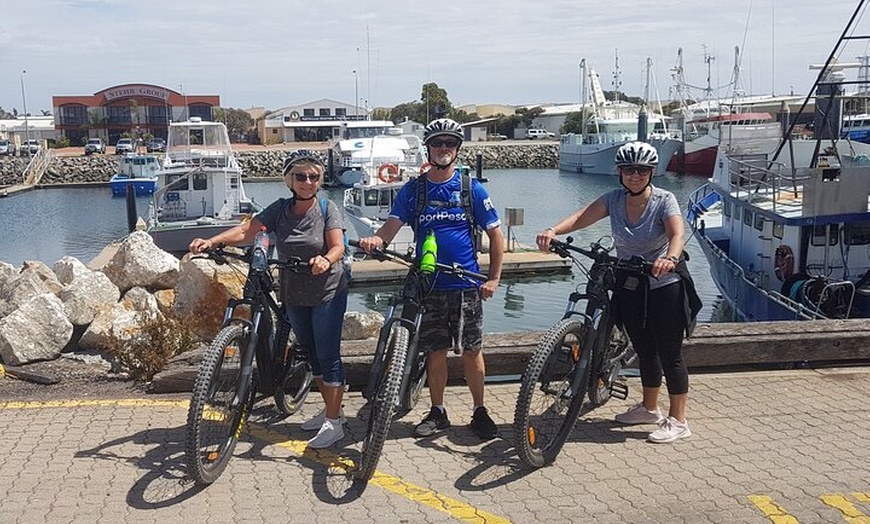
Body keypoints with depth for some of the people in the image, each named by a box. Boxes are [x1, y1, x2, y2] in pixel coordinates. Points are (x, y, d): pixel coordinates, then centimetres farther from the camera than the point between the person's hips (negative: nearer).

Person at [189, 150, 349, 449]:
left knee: (328, 355, -6)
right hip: (294, 296, 5)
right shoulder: (280, 209, 0)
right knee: (312, 354, 15)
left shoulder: (327, 209, -8)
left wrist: (326, 260, -43)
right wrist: (211, 241, -27)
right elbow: (246, 231, -11)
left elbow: (338, 246, -20)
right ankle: (331, 409, 31)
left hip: (328, 293, -5)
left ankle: (333, 423, 1)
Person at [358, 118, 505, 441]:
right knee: (436, 351, 9)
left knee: (471, 350, 4)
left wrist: (493, 279, -2)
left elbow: (495, 235, 4)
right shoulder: (412, 190, 5)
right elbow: (392, 226, -4)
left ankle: (479, 411, 18)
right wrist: (375, 240, -27)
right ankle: (437, 412, 22)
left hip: (466, 285, -1)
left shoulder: (472, 189, 1)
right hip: (428, 285, 2)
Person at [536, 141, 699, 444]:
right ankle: (649, 409, 37)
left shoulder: (664, 200, -13)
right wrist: (553, 231, -35)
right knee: (645, 352, 19)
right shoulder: (614, 200, -2)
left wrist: (670, 258, -51)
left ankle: (678, 421, 12)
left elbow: (677, 233, -30)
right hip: (630, 290, 5)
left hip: (664, 287, -5)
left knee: (670, 355, 1)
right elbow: (581, 217, -16)